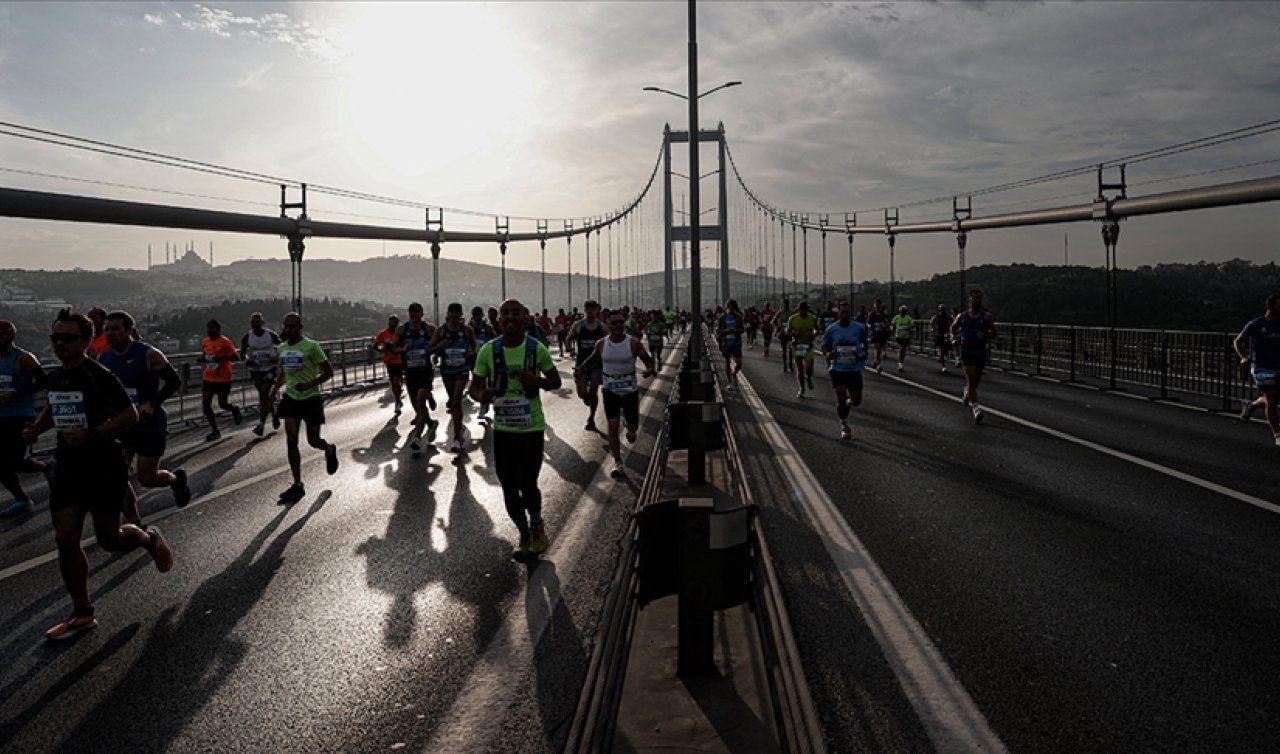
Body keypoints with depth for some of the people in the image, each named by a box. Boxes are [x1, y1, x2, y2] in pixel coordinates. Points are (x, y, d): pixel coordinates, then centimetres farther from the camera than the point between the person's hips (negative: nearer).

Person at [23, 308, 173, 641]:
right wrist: (36, 428, 7)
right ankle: (82, 613, 12)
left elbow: (130, 414, -17)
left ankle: (149, 538, 37)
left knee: (109, 538, 2)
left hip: (103, 468, -6)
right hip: (68, 468, 6)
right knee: (66, 539, 1)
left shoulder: (99, 375, -14)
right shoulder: (56, 377, 8)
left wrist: (91, 434, -26)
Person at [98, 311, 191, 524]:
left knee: (147, 478, 0)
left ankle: (176, 478, 34)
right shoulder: (103, 359, 4)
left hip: (150, 424, -5)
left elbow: (174, 381, -12)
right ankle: (134, 524, 13)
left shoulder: (148, 355, -13)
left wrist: (153, 403, -22)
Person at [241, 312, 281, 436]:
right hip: (255, 369, 3)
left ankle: (261, 424, -11)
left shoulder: (271, 335, -7)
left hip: (269, 368, -3)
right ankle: (273, 413, 40)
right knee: (264, 396, 13)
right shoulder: (247, 337, -5)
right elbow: (242, 353, 2)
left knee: (263, 396, -12)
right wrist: (247, 359, -20)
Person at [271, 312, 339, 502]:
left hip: (311, 398, -5)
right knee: (291, 440, -4)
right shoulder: (281, 348, 7)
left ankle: (329, 449, 40)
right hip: (291, 398, 5)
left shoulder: (311, 346, -12)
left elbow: (328, 372, -10)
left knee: (313, 441, 2)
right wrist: (275, 388, 5)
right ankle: (297, 485, 1)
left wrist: (310, 384, -23)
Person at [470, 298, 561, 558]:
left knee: (527, 485, -5)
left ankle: (537, 525, 26)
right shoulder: (488, 351, -4)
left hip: (532, 428, -2)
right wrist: (482, 394, -22)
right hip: (502, 428, 2)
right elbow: (475, 386, 2)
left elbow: (556, 381, 5)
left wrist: (537, 381, -17)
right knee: (509, 488, 8)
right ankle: (525, 534, 30)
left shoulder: (537, 349, -6)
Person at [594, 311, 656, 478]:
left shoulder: (633, 344, -11)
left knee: (633, 425, 9)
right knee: (613, 425, -9)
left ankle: (630, 431, 50)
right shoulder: (601, 344, -5)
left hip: (630, 390, 0)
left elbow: (648, 359, -5)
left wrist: (650, 369, -26)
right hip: (610, 390, 1)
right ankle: (618, 464, -2)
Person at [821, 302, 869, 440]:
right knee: (841, 398, -9)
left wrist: (864, 353, -5)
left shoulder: (860, 328, -4)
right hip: (837, 368, -1)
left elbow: (865, 342, 13)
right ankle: (844, 426, 12)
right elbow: (825, 346, 6)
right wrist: (828, 354, -16)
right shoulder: (831, 329, -5)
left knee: (856, 402, 4)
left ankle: (850, 400, 42)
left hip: (855, 369, 1)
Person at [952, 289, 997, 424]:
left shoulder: (987, 316, 1)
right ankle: (976, 407, -18)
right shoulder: (962, 316, 1)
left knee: (976, 380, 15)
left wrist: (985, 335, -17)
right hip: (966, 351, -2)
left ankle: (967, 394, 48)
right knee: (971, 379, -14)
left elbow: (994, 332, 2)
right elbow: (953, 330, 12)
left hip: (981, 352, 2)